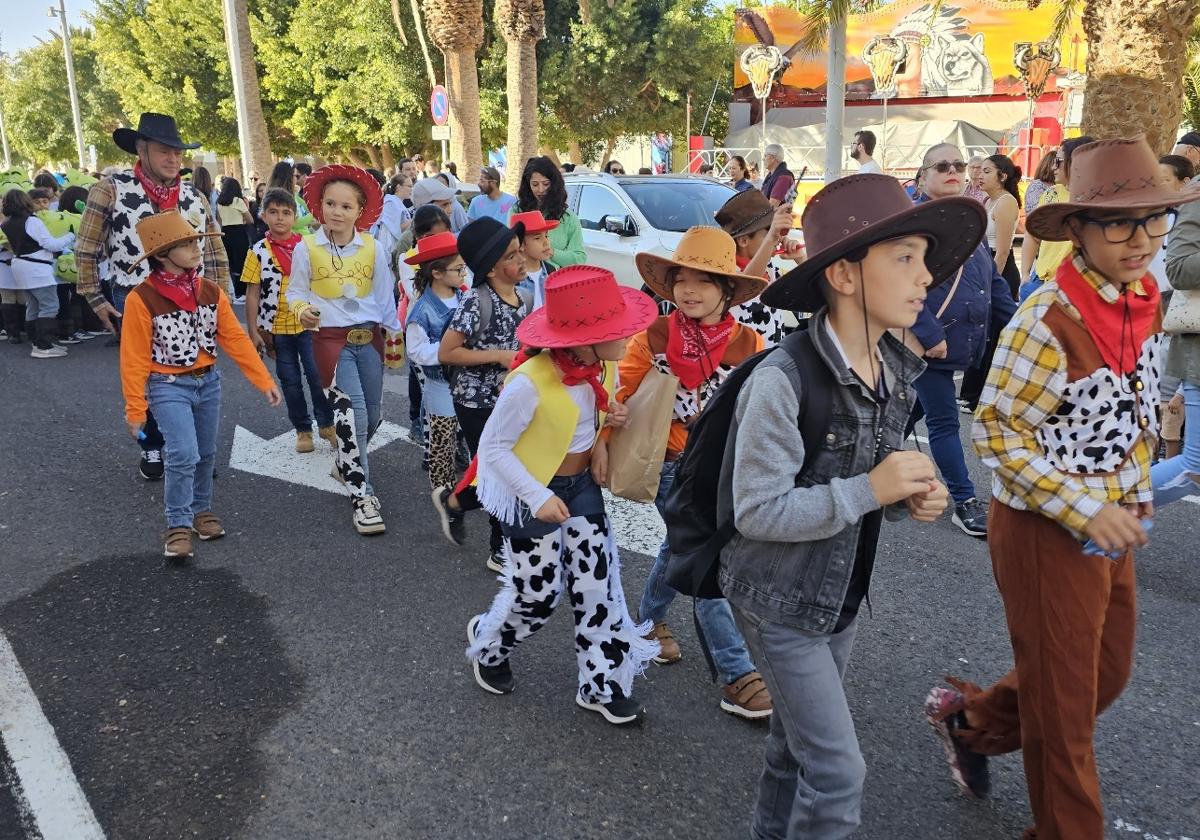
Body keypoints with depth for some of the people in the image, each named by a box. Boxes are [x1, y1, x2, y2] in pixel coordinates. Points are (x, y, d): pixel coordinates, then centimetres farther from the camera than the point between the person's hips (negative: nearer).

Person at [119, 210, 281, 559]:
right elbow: (134, 358, -11)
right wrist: (135, 409, -9)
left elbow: (235, 339, 1)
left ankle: (201, 510, 36)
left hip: (208, 381, 5)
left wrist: (265, 381, -2)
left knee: (206, 453, 15)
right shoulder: (141, 299, -14)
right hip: (169, 386, -5)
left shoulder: (210, 291, -1)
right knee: (184, 455, -15)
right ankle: (178, 526, 2)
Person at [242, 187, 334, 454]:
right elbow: (252, 294, -1)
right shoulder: (258, 251, -3)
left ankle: (326, 423, 19)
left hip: (308, 324, 0)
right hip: (276, 327, 0)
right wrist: (253, 332, -5)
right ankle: (303, 429, 23)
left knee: (317, 375, -1)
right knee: (290, 380, 10)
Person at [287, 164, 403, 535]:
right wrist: (303, 310, -18)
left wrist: (393, 334, 11)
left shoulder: (373, 248, 0)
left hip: (369, 337, 4)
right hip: (331, 339, -3)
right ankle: (361, 494, -7)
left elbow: (383, 294, 9)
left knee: (373, 414, 12)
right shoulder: (306, 248, -6)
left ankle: (347, 460, 42)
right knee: (352, 413, -14)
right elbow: (296, 291, 4)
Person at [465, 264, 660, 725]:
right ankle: (487, 644, 40)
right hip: (533, 495, -6)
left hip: (583, 486, 6)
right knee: (539, 596, 7)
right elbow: (492, 446, -20)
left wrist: (610, 422, -10)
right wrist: (538, 497, -26)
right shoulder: (529, 383, -31)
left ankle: (601, 685, 25)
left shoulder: (602, 368, -8)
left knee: (597, 585, 8)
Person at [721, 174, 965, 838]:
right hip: (780, 602, -7)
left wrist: (911, 496, -10)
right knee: (839, 772, -1)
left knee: (798, 740, 24)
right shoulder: (783, 380, -27)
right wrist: (870, 491, -28)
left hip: (842, 593, 8)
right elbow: (757, 511, -25)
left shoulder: (897, 371, -2)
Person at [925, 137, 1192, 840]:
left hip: (1111, 529, 8)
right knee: (1064, 703, 9)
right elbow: (997, 432, -21)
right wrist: (1085, 509, -23)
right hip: (1047, 531, -8)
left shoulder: (1145, 302, 1)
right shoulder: (1050, 318, -23)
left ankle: (972, 719, 42)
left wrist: (1136, 495, 9)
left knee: (1107, 675, 22)